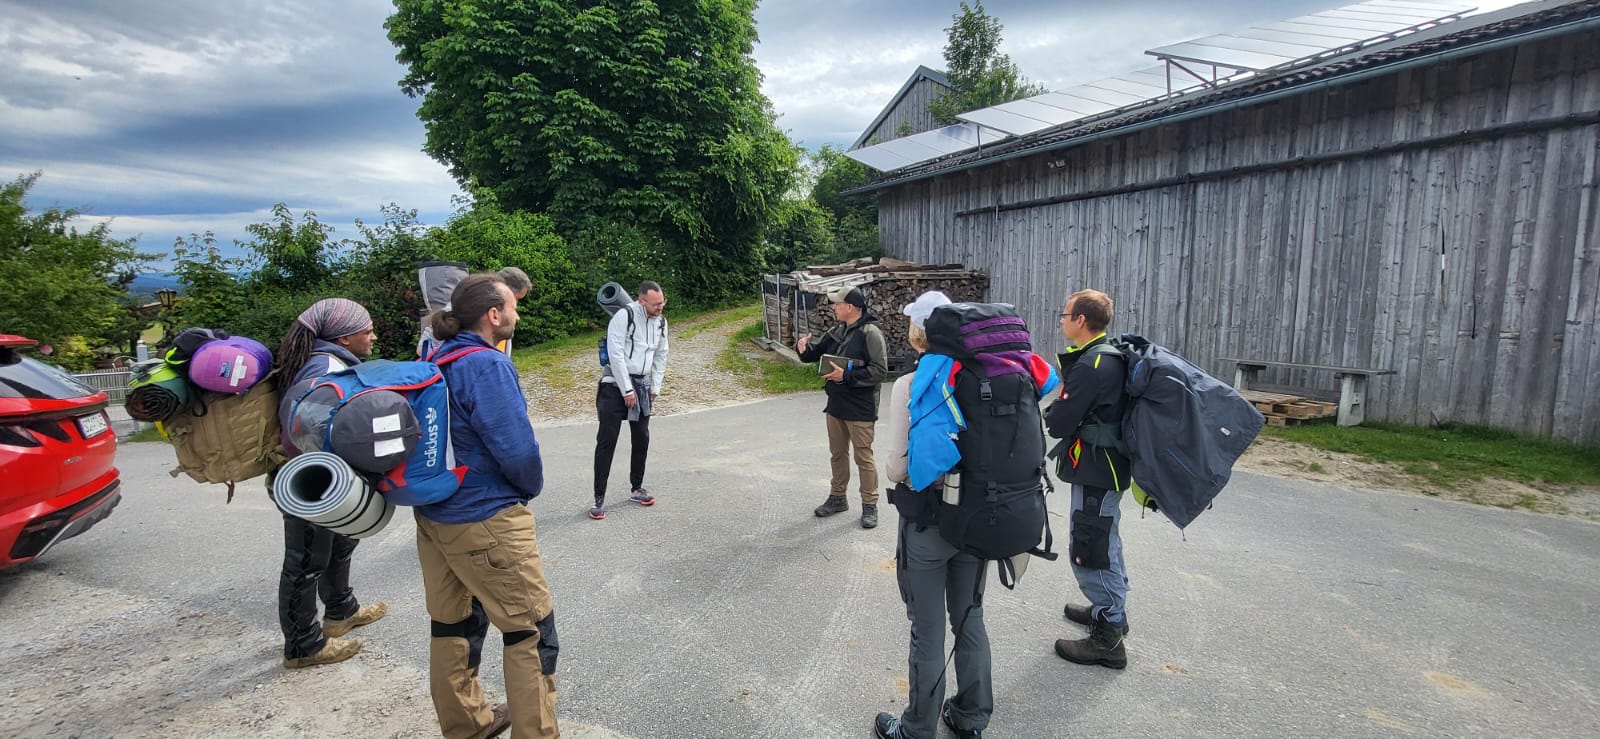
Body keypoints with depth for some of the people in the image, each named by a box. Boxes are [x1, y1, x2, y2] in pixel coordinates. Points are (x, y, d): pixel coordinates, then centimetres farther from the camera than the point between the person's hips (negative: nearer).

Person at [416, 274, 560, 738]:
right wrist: (532, 487, -5)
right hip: (485, 521, -9)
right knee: (532, 630, 4)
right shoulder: (488, 366, -20)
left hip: (433, 516, 9)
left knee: (453, 624, 20)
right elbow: (516, 448, -23)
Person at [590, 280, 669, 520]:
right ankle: (599, 498, 1)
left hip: (642, 385, 7)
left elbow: (660, 356, 13)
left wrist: (655, 389, 7)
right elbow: (615, 354, -18)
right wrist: (627, 390, -17)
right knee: (607, 440, -5)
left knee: (642, 438, 11)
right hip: (616, 384, -6)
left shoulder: (661, 322, 5)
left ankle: (636, 488, 27)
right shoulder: (624, 316, -17)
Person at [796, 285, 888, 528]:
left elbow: (879, 370, -21)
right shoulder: (836, 331, 9)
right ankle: (837, 498, 33)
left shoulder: (870, 333, -15)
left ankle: (870, 505, 14)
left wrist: (846, 376, -24)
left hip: (860, 409, -8)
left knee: (863, 457, 1)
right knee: (837, 454, 18)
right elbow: (816, 352, 18)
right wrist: (804, 347, -6)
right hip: (836, 405, 8)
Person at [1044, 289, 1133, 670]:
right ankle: (1111, 609, 43)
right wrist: (1065, 401, -3)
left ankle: (1107, 638, 8)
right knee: (1104, 542, 25)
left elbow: (1058, 423, -23)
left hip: (1094, 471, -11)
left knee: (1088, 552, -2)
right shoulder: (1111, 358, 8)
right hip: (1108, 466, 11)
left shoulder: (1091, 367, -24)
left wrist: (1055, 405, -3)